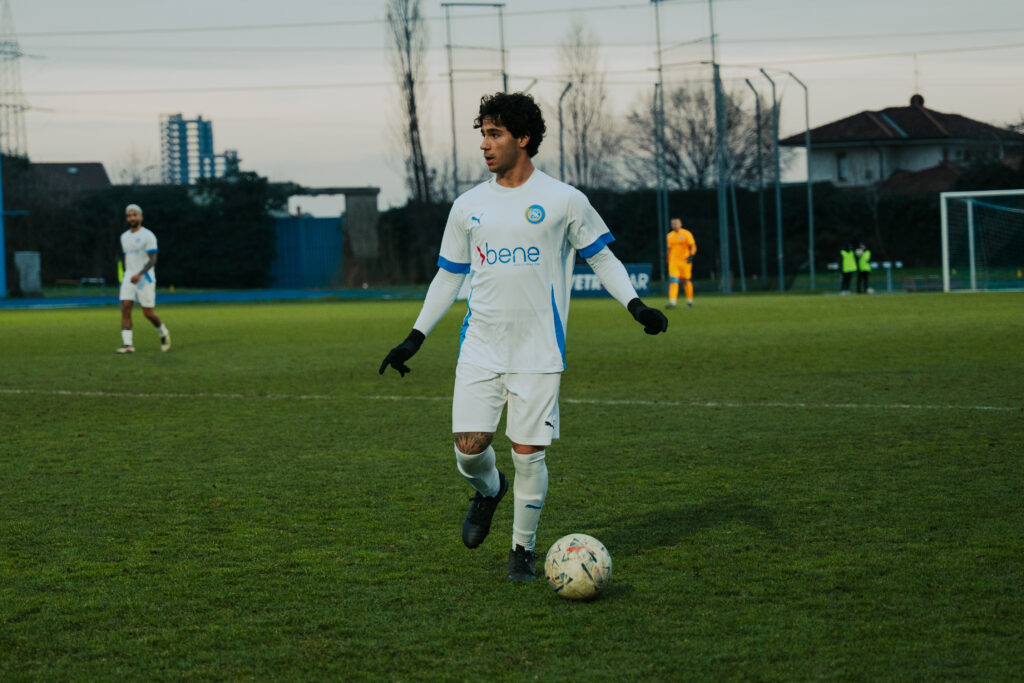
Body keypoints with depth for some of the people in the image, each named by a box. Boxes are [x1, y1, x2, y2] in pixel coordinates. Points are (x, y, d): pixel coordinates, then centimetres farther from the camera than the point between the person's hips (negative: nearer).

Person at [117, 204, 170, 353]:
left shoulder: (147, 236, -8)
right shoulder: (124, 237, 13)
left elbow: (153, 259, -15)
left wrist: (139, 274, -28)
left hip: (145, 278, -5)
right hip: (129, 278, 5)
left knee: (148, 313, -3)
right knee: (125, 308, -12)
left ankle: (164, 334, 26)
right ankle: (127, 344, -15)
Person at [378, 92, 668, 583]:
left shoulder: (563, 201, -1)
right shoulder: (468, 207, 9)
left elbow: (602, 257, 7)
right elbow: (448, 276, 16)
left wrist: (635, 305, -8)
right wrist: (416, 337, 12)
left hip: (539, 352, -2)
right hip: (481, 346, 3)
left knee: (529, 454, -4)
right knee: (469, 445, -10)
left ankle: (523, 550, 14)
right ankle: (489, 489, 25)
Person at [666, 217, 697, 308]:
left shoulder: (686, 234, -2)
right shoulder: (670, 236, 12)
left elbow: (693, 247, -4)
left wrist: (691, 256, -20)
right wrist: (669, 261, 21)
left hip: (685, 261, -3)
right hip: (673, 262, 3)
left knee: (686, 281, 5)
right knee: (673, 281, -11)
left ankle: (689, 300, 24)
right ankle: (672, 302, -18)